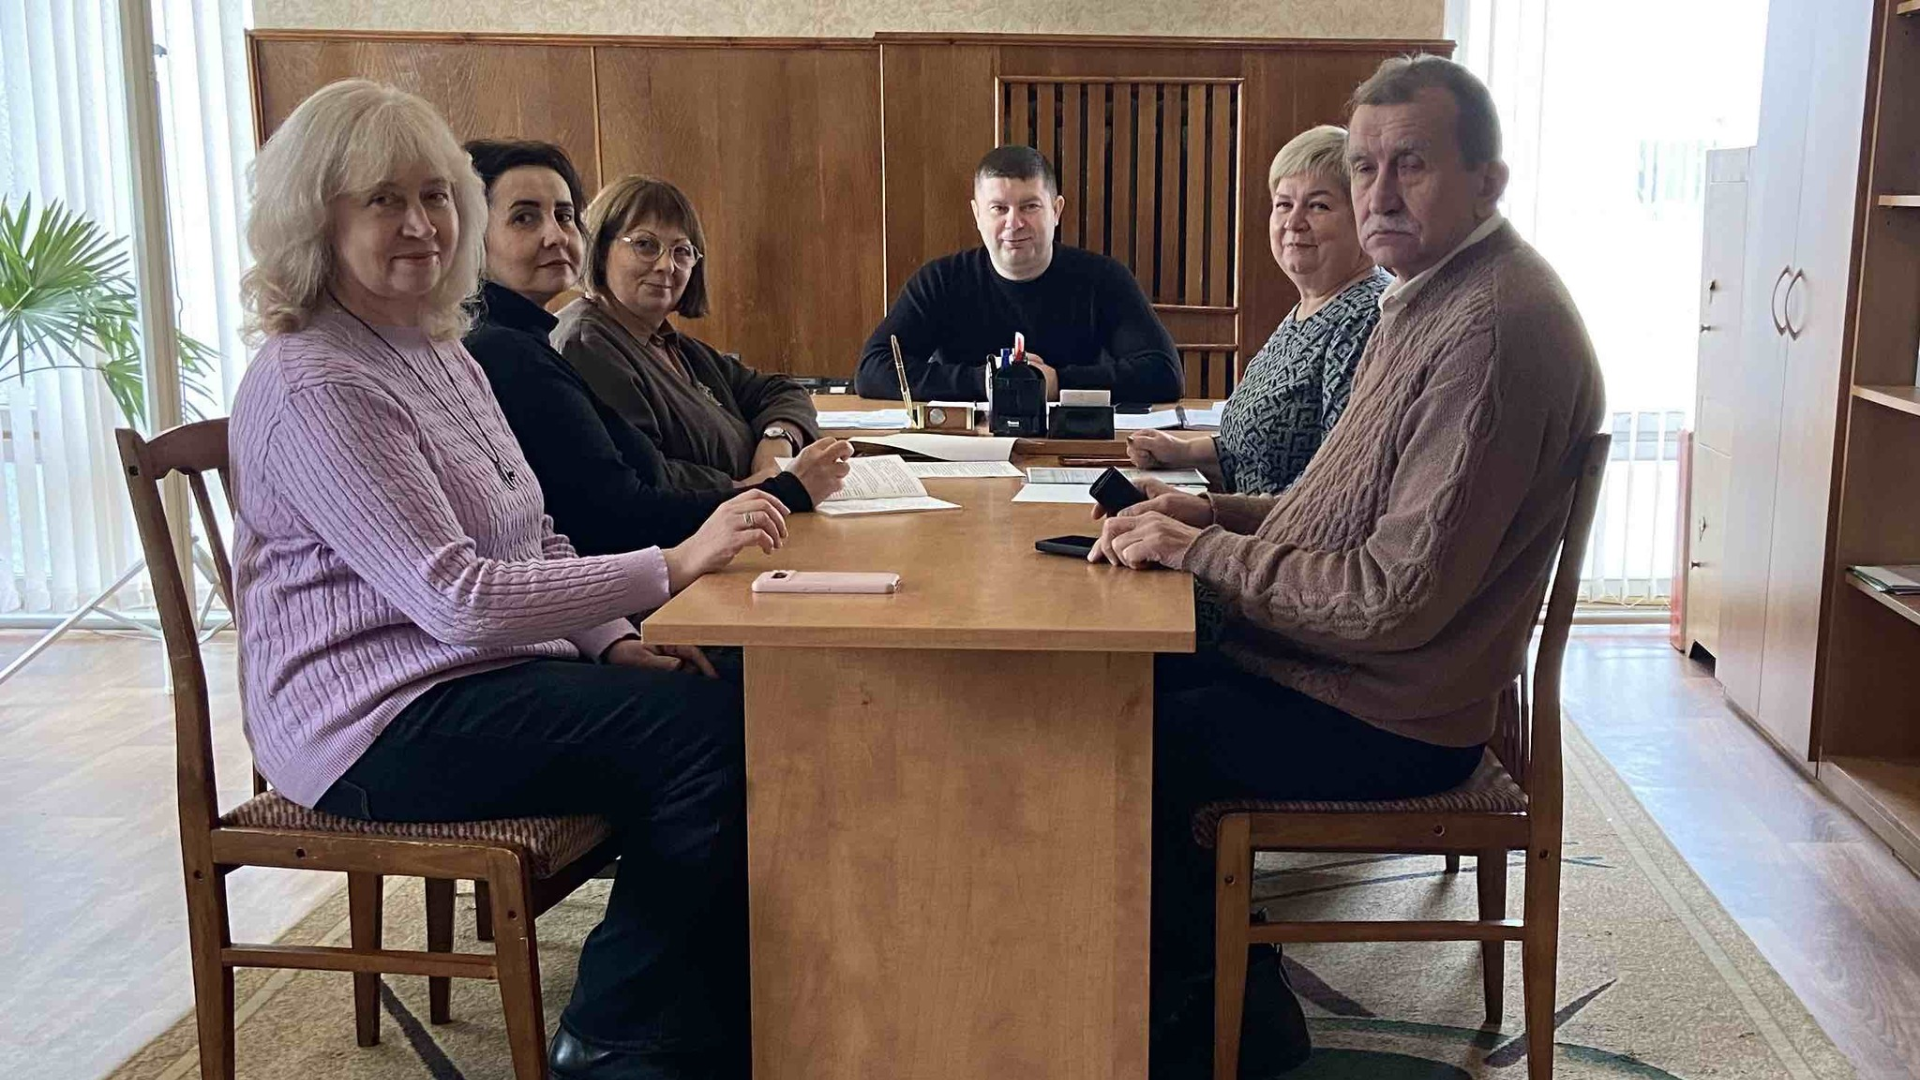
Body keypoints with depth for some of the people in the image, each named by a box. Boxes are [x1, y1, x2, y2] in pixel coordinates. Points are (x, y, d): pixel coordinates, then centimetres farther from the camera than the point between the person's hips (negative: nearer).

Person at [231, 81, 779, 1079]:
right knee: (706, 734, -21)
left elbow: (528, 540, 18)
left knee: (738, 701, -9)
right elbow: (459, 598, -24)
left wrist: (615, 642, 0)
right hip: (375, 728, -9)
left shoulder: (437, 350, 13)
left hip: (478, 671, 9)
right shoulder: (312, 387, -17)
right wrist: (673, 565, -25)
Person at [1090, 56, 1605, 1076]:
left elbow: (1395, 597, -27)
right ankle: (1221, 996, 22)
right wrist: (1210, 509, 2)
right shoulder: (1429, 294, 9)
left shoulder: (1495, 327, -25)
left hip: (1386, 717, -10)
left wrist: (1200, 550, -20)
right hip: (1332, 663, 10)